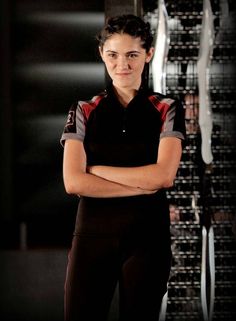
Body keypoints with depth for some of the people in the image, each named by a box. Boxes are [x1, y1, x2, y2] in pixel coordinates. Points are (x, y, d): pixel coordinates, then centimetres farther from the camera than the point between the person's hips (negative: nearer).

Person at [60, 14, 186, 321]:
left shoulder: (168, 110, 2)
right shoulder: (83, 111, 4)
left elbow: (164, 176, -11)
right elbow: (73, 182, -7)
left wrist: (96, 169, -8)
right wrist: (142, 186, -12)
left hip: (148, 235, 0)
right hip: (92, 234, 0)